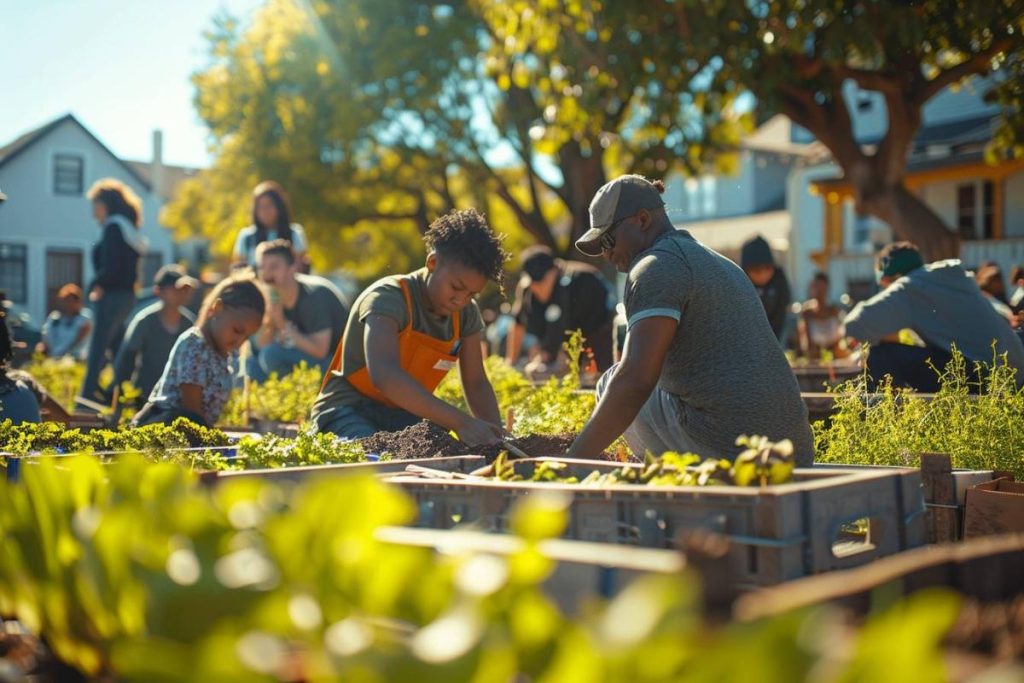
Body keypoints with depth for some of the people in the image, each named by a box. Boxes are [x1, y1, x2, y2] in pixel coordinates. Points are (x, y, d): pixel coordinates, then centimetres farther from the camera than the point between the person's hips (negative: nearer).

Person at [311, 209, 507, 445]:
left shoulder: (466, 313, 1)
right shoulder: (388, 297, -21)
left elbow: (476, 383, 6)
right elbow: (384, 375, -38)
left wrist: (496, 434, -15)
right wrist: (460, 422, -44)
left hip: (403, 417, 7)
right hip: (349, 413, -7)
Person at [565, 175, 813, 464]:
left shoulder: (657, 267, -7)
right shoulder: (721, 265, 23)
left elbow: (635, 381, -18)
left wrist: (575, 460, -12)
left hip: (723, 450, -9)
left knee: (613, 384, 12)